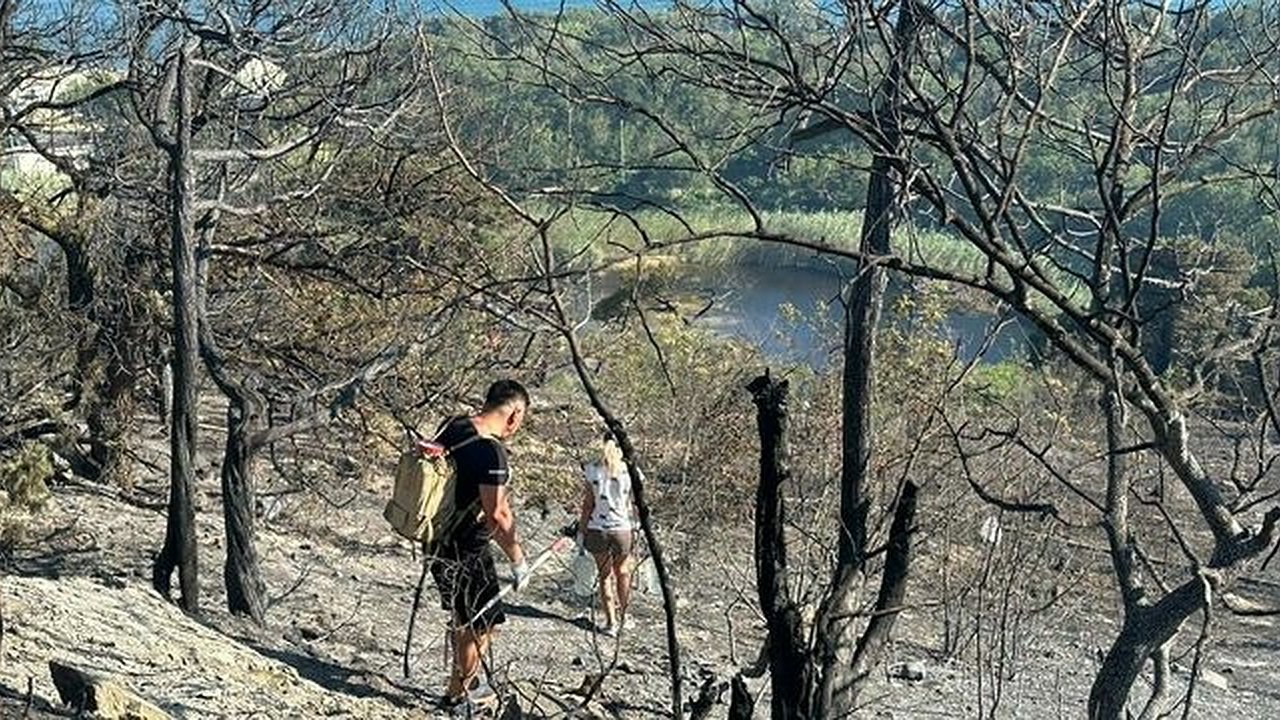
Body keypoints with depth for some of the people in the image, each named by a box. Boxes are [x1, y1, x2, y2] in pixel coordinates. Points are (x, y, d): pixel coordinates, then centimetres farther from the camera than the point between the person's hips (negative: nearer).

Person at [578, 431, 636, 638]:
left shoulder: (592, 470, -6)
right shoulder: (629, 471, -7)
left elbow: (588, 504, -3)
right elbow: (631, 504, -2)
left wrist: (582, 530, 6)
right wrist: (635, 528, 10)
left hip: (598, 529, 0)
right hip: (622, 528, 0)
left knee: (605, 575, 12)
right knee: (622, 573, 20)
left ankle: (611, 622, 10)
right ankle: (623, 616, 33)